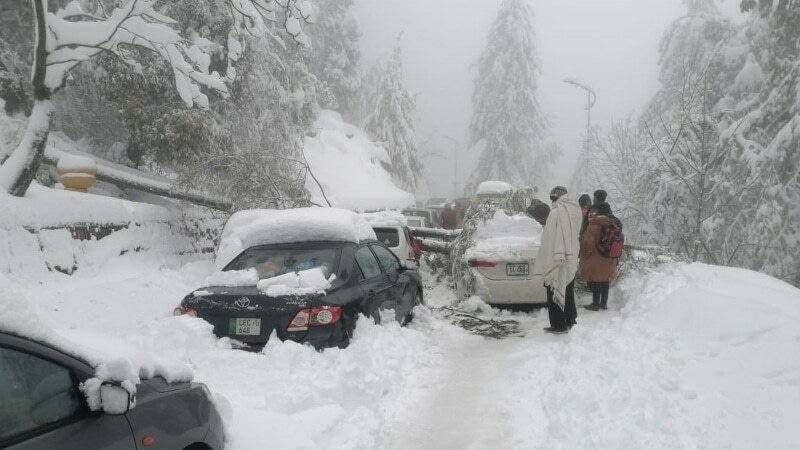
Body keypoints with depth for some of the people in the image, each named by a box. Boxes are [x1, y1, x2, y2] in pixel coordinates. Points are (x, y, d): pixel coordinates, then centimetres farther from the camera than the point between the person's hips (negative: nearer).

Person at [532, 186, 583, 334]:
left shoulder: (556, 212, -18)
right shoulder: (576, 210, 5)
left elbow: (550, 238, -19)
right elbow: (575, 234, 11)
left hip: (556, 261, -8)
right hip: (571, 260, 8)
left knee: (555, 292, 0)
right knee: (568, 291, 18)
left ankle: (558, 325, 2)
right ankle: (570, 320, 27)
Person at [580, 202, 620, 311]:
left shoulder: (595, 225, -19)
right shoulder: (613, 224, 7)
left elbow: (588, 242, -22)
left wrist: (585, 255, -8)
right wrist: (614, 256, 24)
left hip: (595, 260, -8)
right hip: (609, 260, 8)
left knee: (595, 282, 1)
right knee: (605, 281, 15)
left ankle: (596, 304, 5)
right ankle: (604, 303, 23)